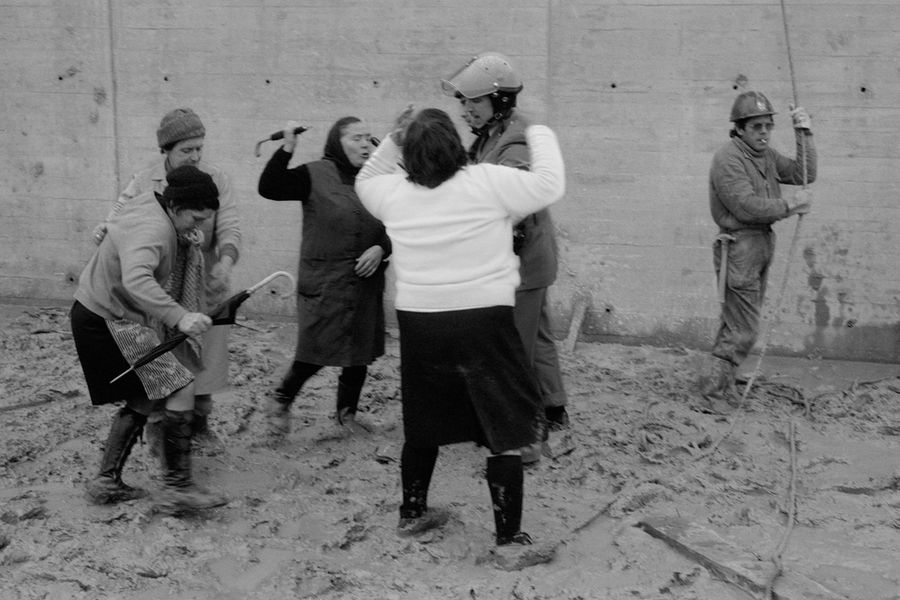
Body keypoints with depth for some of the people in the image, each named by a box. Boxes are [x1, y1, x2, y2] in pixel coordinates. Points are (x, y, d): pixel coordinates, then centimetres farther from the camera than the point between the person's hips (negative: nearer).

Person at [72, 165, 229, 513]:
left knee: (142, 401, 18)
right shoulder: (152, 229, -27)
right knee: (179, 389, -14)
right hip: (109, 323, -11)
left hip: (109, 319, 11)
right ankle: (178, 487, -11)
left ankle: (106, 482, 24)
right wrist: (179, 317, -52)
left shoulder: (154, 208, 5)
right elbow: (136, 280, -45)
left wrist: (188, 241, 2)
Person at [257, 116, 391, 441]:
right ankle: (281, 402, 21)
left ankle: (347, 413, 31)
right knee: (316, 352, -4)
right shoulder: (317, 175, -7)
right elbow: (269, 188, -15)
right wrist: (287, 149, -23)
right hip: (323, 283, -5)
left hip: (365, 283, 5)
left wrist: (380, 249, -9)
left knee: (360, 352, 12)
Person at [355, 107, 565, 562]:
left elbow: (365, 181, 24)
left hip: (418, 323, 5)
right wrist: (537, 132, 7)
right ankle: (509, 536, 6)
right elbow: (549, 185, -6)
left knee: (423, 423, 22)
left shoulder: (395, 193, 2)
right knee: (505, 430, 4)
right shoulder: (489, 182, -11)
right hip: (483, 319, -4)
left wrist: (392, 143, 16)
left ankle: (412, 513, 36)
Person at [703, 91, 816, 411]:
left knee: (735, 323, 18)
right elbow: (746, 206, -24)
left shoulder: (767, 155, 11)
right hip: (739, 247, -9)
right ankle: (716, 393, 1)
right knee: (743, 331, -7)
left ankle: (724, 384, 29)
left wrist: (804, 133, 0)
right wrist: (789, 205, -17)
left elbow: (803, 175, 6)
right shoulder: (728, 158, -16)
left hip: (763, 243, 9)